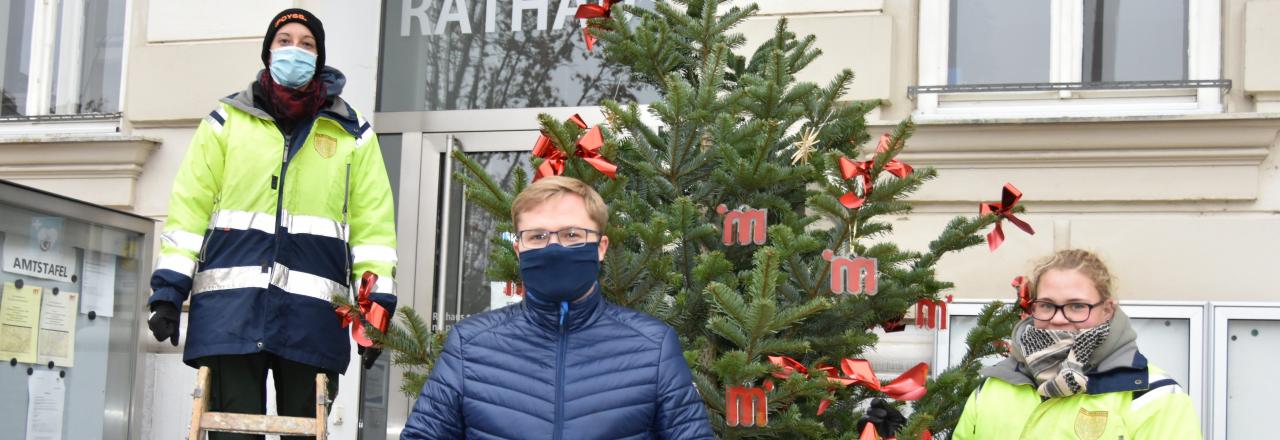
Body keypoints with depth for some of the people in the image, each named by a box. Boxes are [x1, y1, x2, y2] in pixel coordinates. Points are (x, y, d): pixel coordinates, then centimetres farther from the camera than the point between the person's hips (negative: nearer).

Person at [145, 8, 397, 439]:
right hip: (230, 305, -1)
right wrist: (169, 290, 0)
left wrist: (376, 305, 0)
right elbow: (189, 208, 9)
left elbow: (373, 222, 10)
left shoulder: (351, 133, 13)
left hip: (312, 312, 1)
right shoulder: (226, 121, 12)